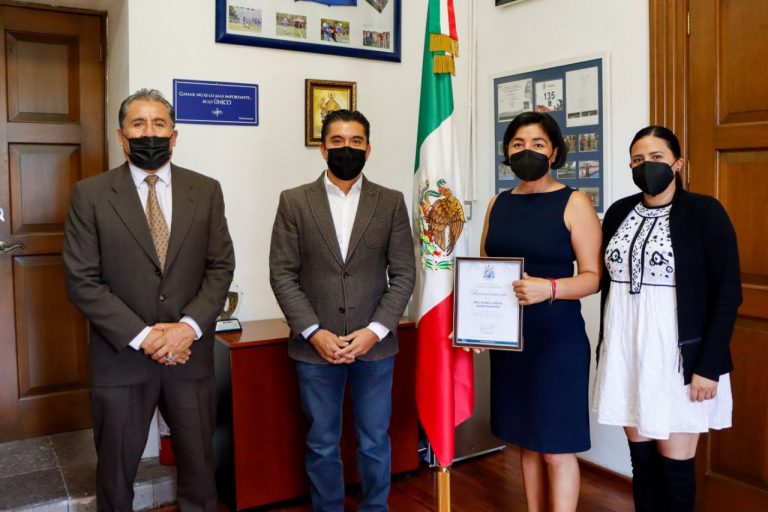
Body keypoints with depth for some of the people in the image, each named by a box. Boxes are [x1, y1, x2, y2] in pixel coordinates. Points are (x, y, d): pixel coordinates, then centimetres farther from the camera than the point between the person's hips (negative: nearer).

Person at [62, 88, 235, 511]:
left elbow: (221, 267, 1)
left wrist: (189, 326, -13)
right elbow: (81, 280, -7)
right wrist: (142, 336, -14)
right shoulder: (90, 194, -3)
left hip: (190, 355, 2)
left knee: (198, 465, 14)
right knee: (115, 471, 15)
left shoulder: (206, 191, 3)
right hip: (121, 357, -1)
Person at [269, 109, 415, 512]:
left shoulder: (391, 203, 3)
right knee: (322, 444, 12)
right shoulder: (294, 201, 1)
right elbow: (282, 275, -2)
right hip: (316, 346, 0)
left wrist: (375, 330, -10)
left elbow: (404, 274, 1)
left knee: (374, 442, 11)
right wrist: (314, 332, -11)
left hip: (374, 344, 1)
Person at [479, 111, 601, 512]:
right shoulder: (498, 204, 10)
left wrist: (548, 288, -28)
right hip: (507, 339, 5)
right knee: (527, 441, 16)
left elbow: (593, 277, -10)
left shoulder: (574, 202, -6)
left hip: (557, 340, -5)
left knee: (556, 447, 2)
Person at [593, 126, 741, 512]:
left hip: (678, 355, -4)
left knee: (675, 462, 5)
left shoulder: (705, 212, -8)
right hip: (625, 352, 4)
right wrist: (605, 348, 12)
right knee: (641, 455, 13)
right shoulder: (619, 212, 7)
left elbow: (727, 293, -9)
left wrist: (709, 366, -14)